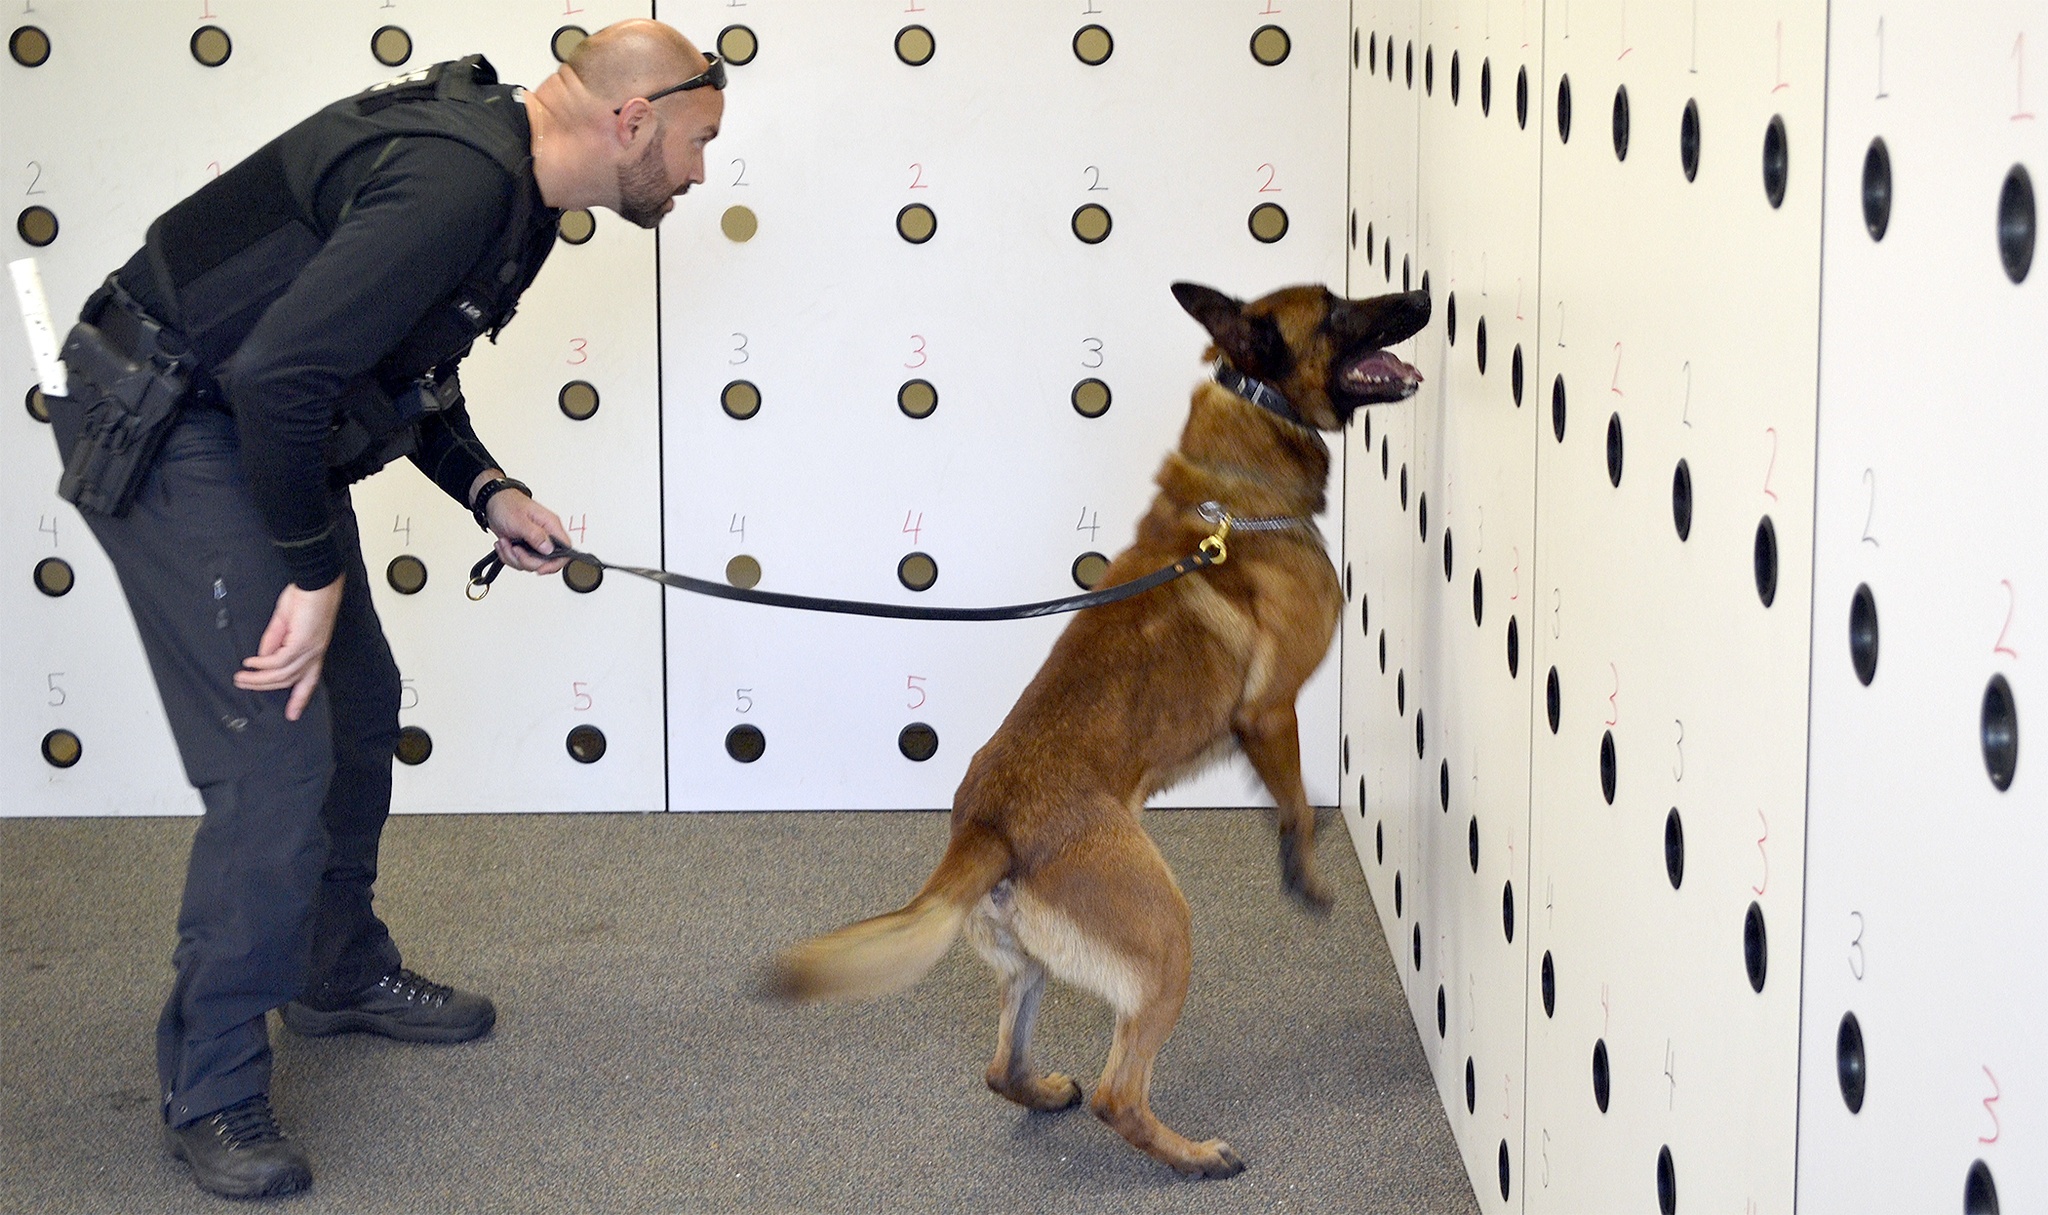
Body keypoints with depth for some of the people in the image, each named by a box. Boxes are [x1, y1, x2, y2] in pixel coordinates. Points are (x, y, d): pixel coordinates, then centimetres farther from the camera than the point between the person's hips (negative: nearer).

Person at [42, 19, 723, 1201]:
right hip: (169, 434, -11)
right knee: (277, 749, -13)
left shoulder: (508, 183, 8)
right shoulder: (459, 178, -27)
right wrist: (315, 572, -23)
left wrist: (486, 492, 7)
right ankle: (214, 1090, -1)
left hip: (257, 428, 11)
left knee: (357, 701, 20)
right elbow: (280, 370, -32)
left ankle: (341, 970, 41)